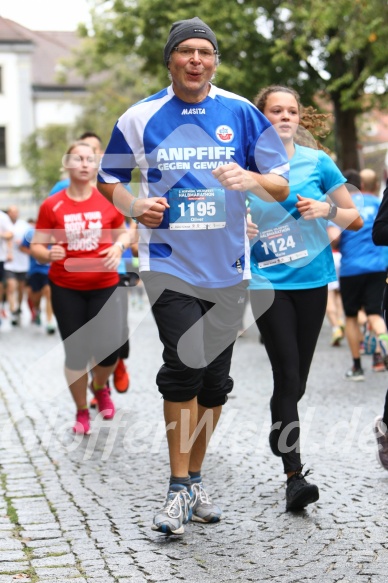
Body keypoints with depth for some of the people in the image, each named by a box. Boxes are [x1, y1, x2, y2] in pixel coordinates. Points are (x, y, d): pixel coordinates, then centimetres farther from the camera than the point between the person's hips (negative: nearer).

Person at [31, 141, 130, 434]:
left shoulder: (109, 201, -2)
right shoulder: (51, 206, -6)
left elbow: (123, 234, 13)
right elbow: (36, 247, -1)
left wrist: (118, 247, -9)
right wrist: (48, 254, -23)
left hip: (104, 286, 1)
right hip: (66, 289, -1)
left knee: (109, 350, -5)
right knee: (75, 353, 4)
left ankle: (101, 387, 32)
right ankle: (81, 412, 25)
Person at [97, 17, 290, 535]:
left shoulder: (242, 114, 2)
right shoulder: (141, 117, 1)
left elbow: (282, 186, 4)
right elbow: (109, 178, 14)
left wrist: (250, 179, -17)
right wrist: (134, 206, -7)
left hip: (227, 267, 2)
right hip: (169, 262, -2)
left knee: (215, 380, 9)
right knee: (186, 366, -17)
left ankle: (194, 479, 27)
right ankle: (179, 489, -5)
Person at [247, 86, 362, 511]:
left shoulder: (317, 162, 4)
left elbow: (355, 219, 8)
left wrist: (327, 209, -12)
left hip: (312, 279, 3)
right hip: (268, 283, -2)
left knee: (298, 377, 10)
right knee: (287, 375, -12)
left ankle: (281, 440, 31)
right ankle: (294, 476, -11)